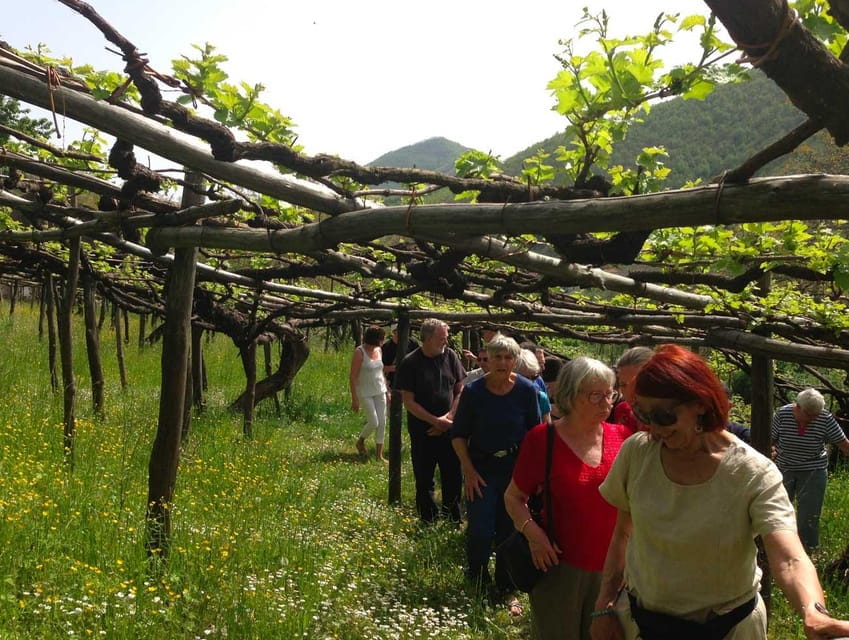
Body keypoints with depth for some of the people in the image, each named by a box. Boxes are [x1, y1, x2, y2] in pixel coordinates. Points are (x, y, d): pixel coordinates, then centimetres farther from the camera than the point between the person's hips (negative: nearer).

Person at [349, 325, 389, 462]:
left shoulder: (378, 350, 5)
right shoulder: (359, 352, -14)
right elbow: (352, 376, -14)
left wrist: (387, 391, 15)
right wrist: (354, 399, -17)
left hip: (380, 392, 6)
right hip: (365, 393, -6)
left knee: (382, 423, 3)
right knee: (374, 423, -7)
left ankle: (379, 455, 12)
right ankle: (360, 442, 23)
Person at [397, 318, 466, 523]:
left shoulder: (450, 356, 0)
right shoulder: (410, 363, -10)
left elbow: (460, 390, 4)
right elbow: (409, 402, -11)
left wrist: (449, 417, -8)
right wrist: (436, 421, -15)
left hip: (449, 428, 3)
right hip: (422, 431, -3)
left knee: (453, 476, 7)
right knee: (424, 480, 7)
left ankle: (453, 522, 21)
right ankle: (428, 522, 19)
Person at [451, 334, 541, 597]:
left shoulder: (526, 390, -7)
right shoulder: (473, 391, -10)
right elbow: (458, 435, -1)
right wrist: (468, 470, -9)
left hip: (516, 467, 1)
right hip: (482, 468, -1)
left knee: (509, 528, 9)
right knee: (480, 530, -6)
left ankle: (505, 584, 28)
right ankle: (476, 580, 22)